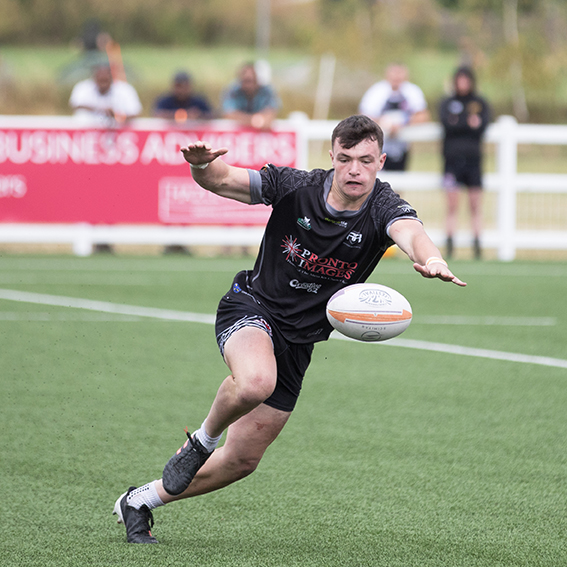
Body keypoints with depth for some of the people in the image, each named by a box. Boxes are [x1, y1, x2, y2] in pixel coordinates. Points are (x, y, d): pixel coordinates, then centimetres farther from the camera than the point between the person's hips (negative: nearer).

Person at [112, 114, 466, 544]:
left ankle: (141, 501, 31)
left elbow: (411, 233, -39)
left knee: (242, 460, 8)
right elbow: (220, 180, -11)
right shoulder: (295, 187, -15)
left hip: (298, 342, 3)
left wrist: (431, 260, -64)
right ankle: (202, 440, -7)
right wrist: (202, 164, -37)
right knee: (255, 380, -40)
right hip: (251, 308, -3)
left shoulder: (384, 209, -17)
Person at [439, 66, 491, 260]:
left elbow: (482, 126, -4)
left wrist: (458, 124, -13)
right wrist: (469, 123, -13)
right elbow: (447, 124, -6)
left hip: (473, 158, 0)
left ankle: (477, 244, 2)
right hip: (452, 158, 0)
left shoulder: (480, 104, 11)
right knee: (452, 205, -4)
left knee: (475, 205, -1)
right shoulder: (447, 103, 11)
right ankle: (450, 245, -2)